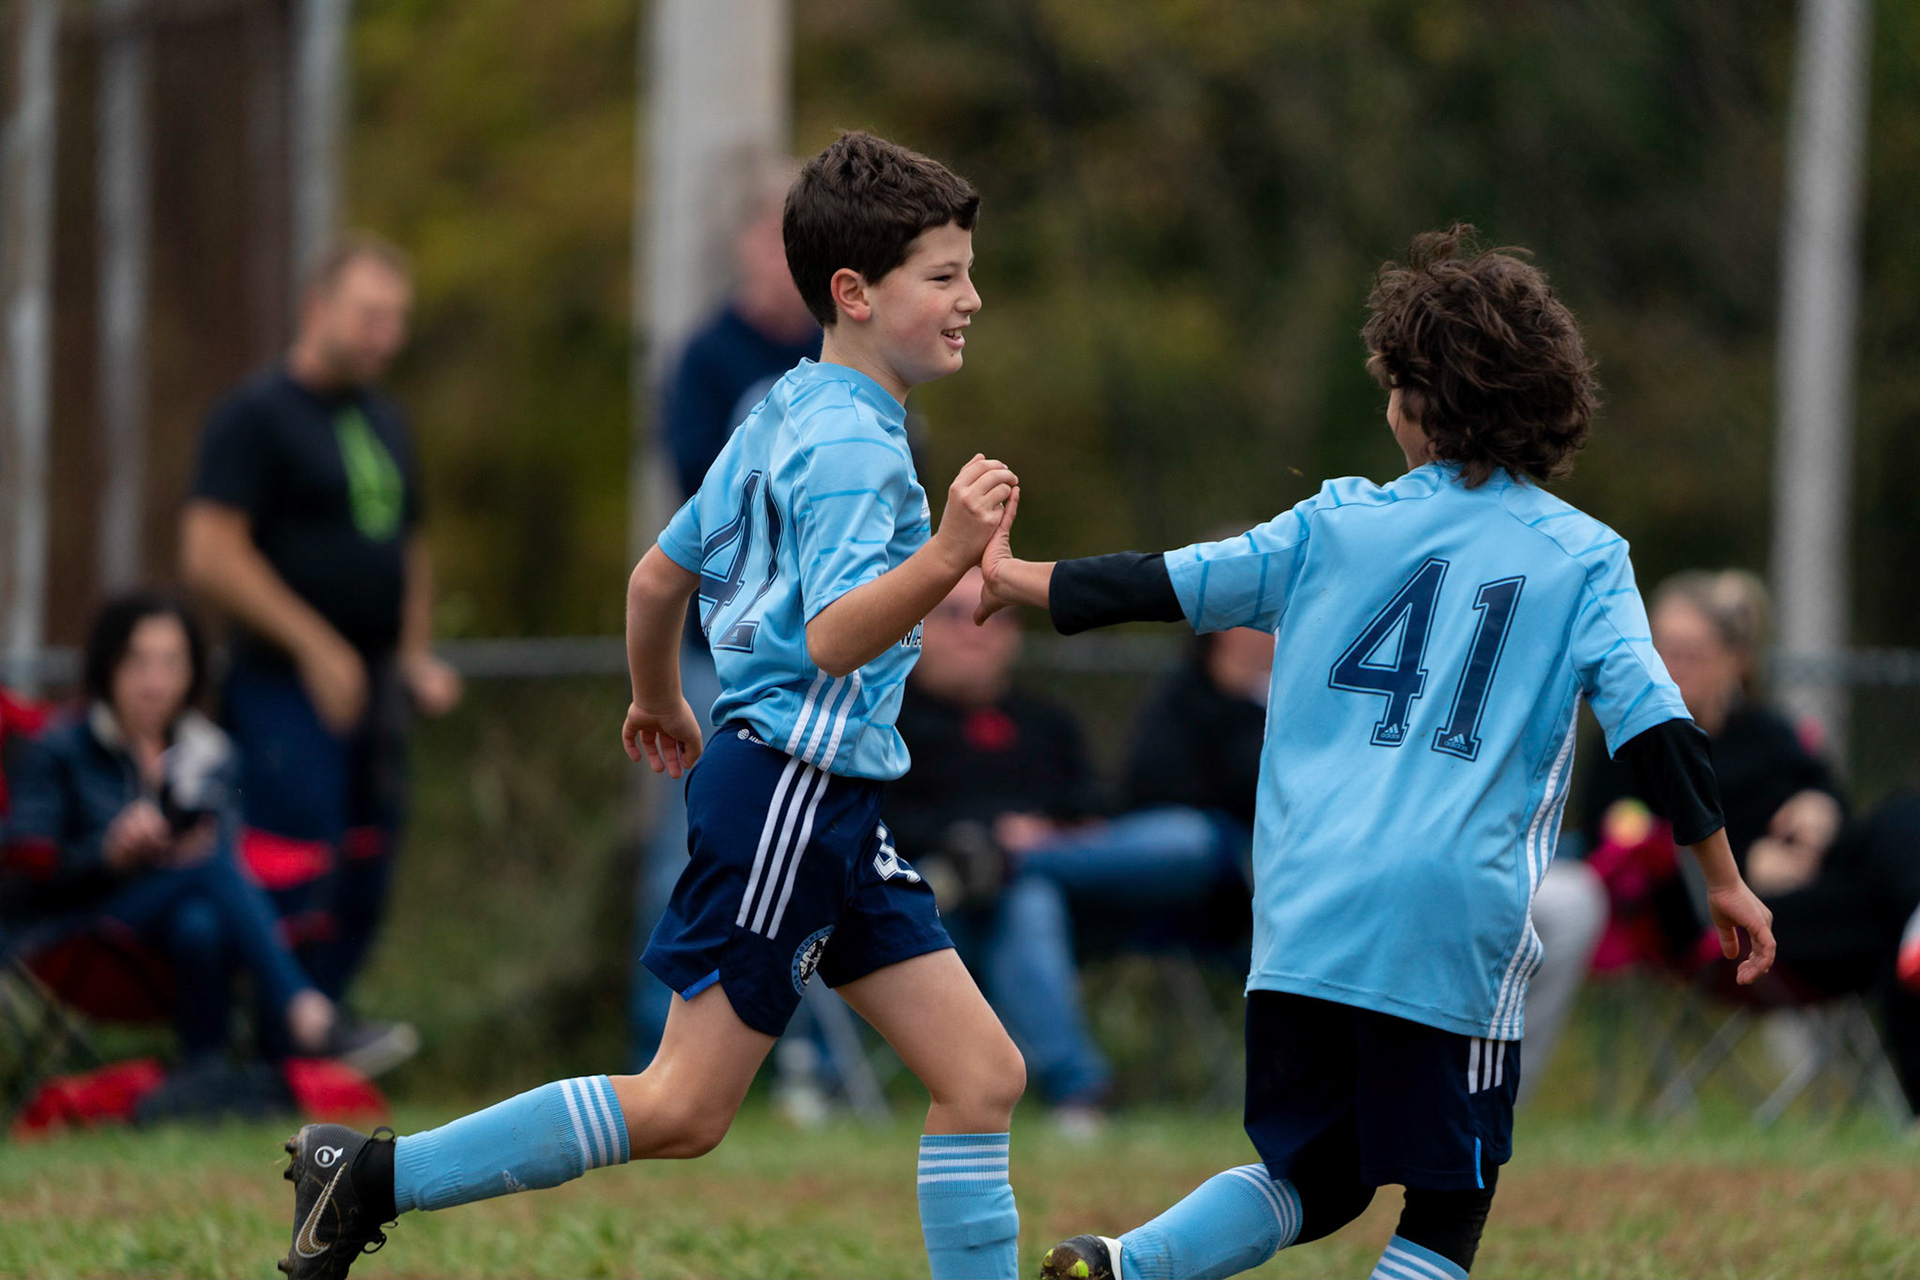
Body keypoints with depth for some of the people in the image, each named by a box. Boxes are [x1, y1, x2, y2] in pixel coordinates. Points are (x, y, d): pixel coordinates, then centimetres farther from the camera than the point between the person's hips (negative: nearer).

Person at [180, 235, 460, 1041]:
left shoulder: (384, 424, 18)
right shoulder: (257, 415, -8)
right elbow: (209, 555, -15)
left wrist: (415, 655, 13)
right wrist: (316, 648, -17)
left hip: (374, 688, 8)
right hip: (287, 689, -8)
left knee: (363, 890, 7)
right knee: (297, 884, -14)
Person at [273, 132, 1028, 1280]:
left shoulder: (786, 417, 14)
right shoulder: (852, 446, -16)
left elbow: (657, 578, 23)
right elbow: (834, 637, -29)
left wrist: (659, 704, 38)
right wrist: (943, 557, -42)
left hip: (831, 805, 10)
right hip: (790, 786, -10)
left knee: (985, 1073, 4)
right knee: (685, 1108, -6)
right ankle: (372, 1174, 2)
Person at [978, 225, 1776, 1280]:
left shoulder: (1340, 524, 9)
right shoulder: (1582, 559, 4)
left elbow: (1171, 585, 13)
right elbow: (1652, 721, -2)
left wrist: (1018, 581, 28)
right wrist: (1723, 876, 6)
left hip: (1305, 917, 3)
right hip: (1457, 932, -3)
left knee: (1313, 1181, 17)